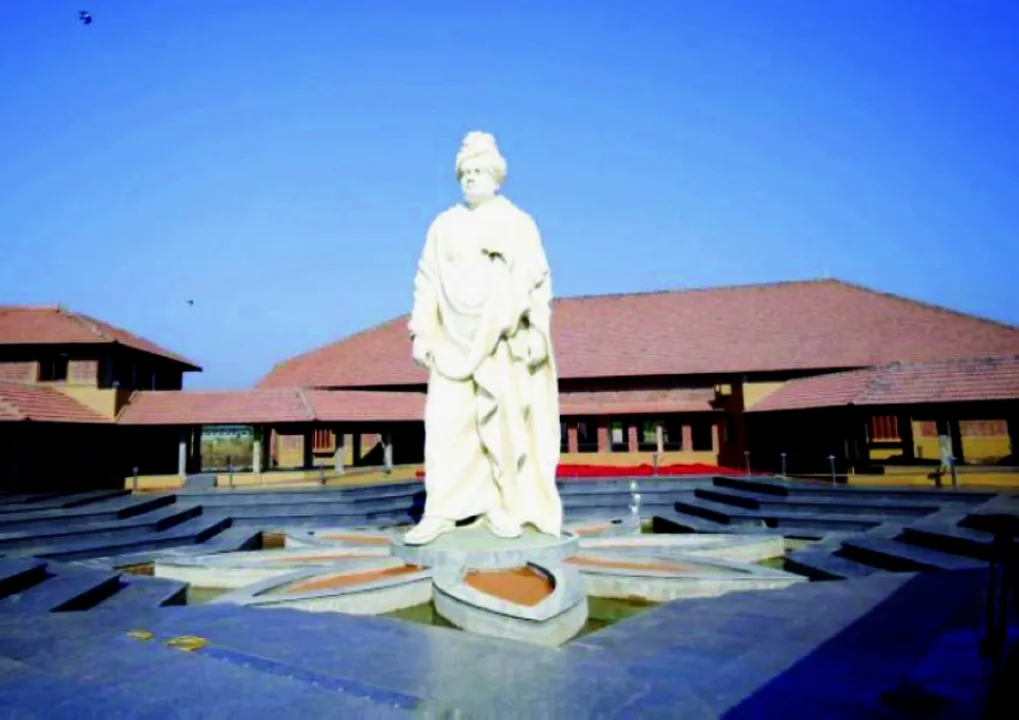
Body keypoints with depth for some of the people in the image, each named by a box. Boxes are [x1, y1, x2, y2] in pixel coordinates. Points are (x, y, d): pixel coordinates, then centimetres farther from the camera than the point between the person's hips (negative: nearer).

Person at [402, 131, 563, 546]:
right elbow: (427, 282, 10)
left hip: (504, 341, -2)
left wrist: (537, 332, -10)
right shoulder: (444, 225, 13)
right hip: (454, 341, 2)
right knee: (444, 422, -4)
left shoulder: (518, 223, 7)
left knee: (503, 424, -1)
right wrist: (421, 332, 1)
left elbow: (537, 280, 0)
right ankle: (441, 511, 1)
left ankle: (502, 506, 10)